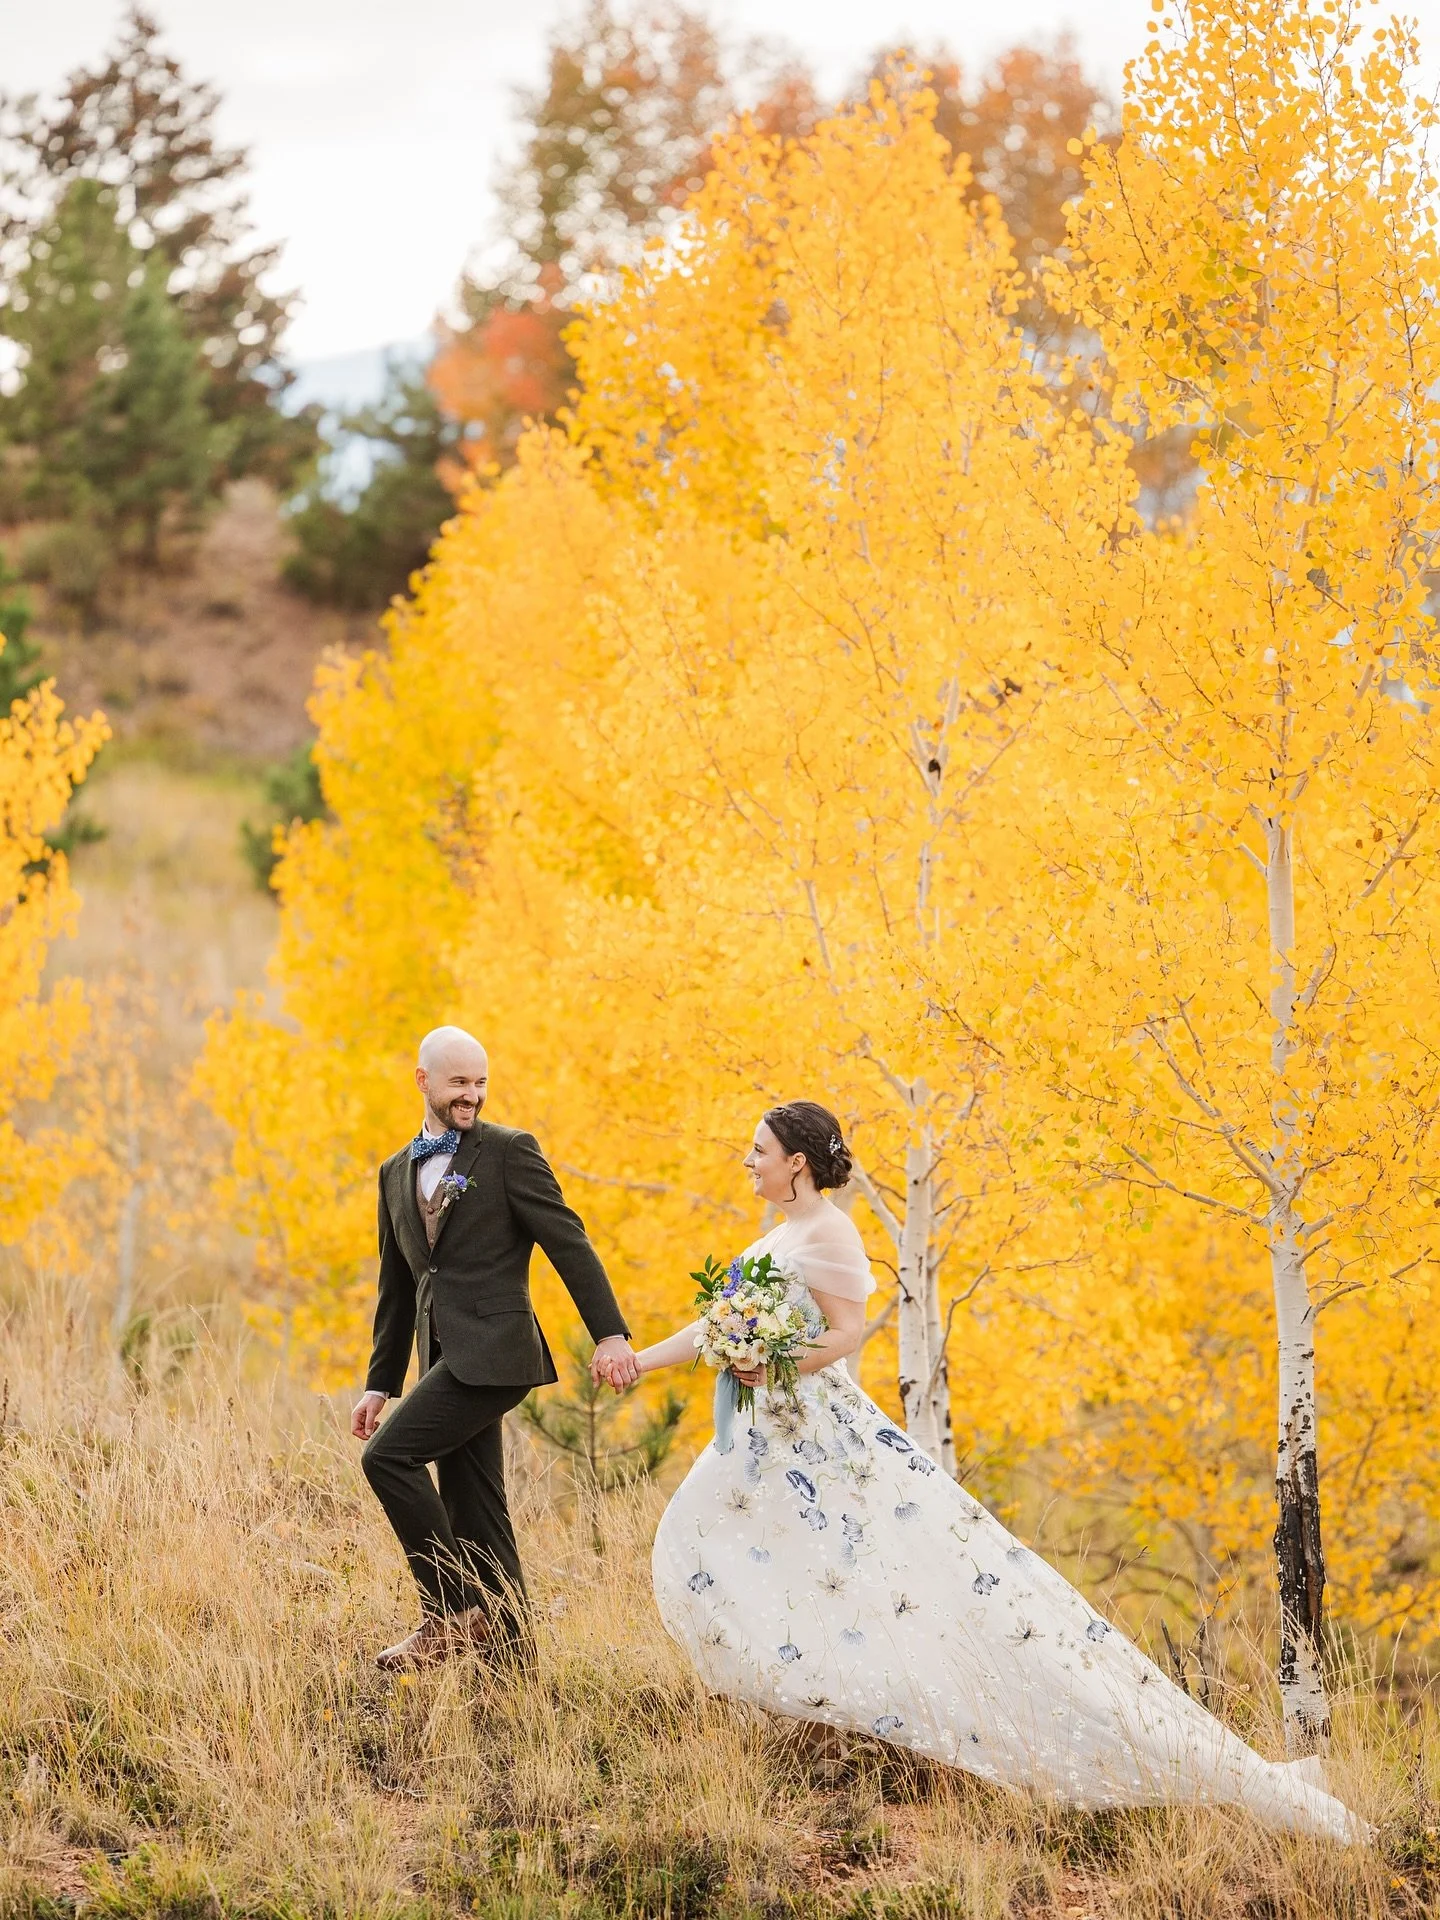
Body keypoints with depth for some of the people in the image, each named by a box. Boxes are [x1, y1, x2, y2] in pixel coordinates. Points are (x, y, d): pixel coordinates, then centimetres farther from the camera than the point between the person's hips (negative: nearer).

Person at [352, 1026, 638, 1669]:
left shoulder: (510, 1151, -1)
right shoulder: (397, 1172, 18)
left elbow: (568, 1242, -7)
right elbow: (397, 1285, 23)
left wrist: (610, 1333, -15)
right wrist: (380, 1384, 21)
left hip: (491, 1349, -7)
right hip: (447, 1359, 7)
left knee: (388, 1455, -18)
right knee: (474, 1518, 7)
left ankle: (451, 1612, -11)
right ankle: (508, 1657, 11)